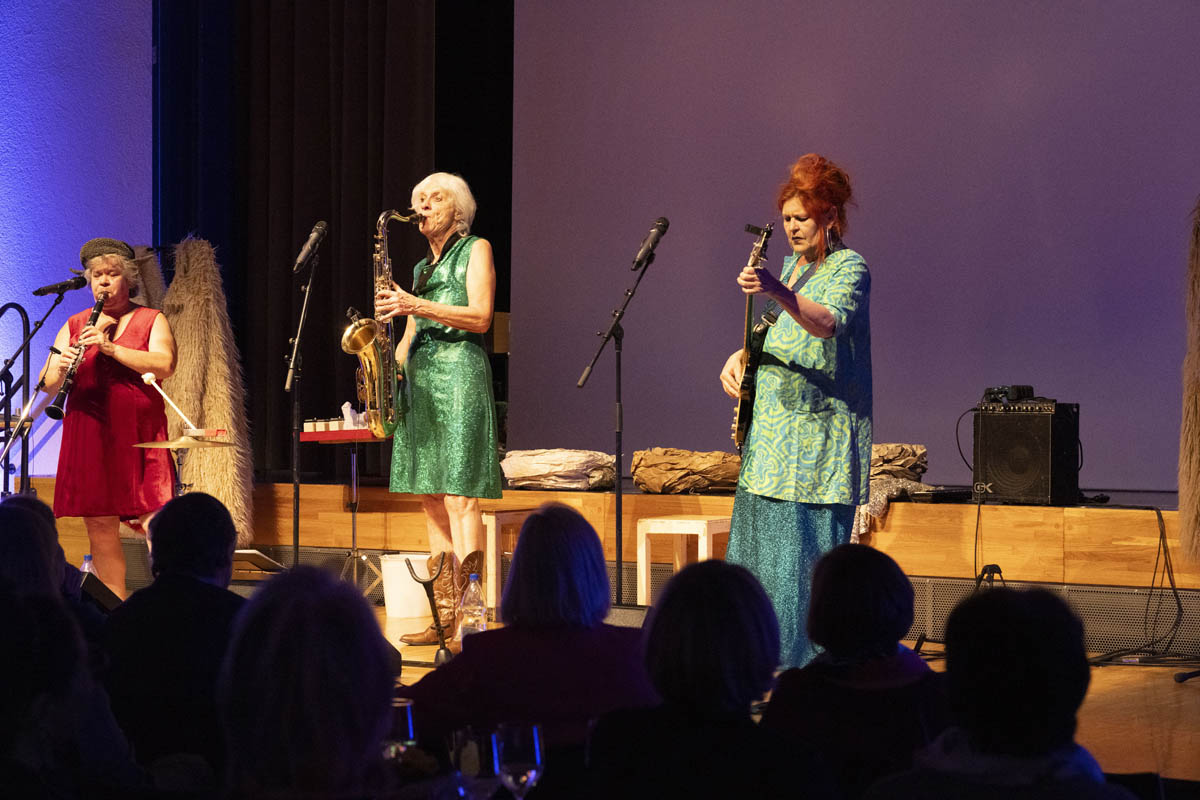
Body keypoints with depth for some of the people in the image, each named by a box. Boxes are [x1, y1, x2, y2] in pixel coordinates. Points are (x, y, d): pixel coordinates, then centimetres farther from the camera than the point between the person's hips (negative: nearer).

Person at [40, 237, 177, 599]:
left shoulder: (152, 321, 8)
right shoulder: (74, 327, 14)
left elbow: (164, 365, -11)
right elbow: (47, 386, 8)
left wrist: (112, 348, -20)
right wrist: (61, 368, -15)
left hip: (140, 435, -3)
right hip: (88, 435, 3)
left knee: (154, 523, -12)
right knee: (100, 527, 2)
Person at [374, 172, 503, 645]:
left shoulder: (475, 250, 5)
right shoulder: (422, 268, 25)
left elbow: (480, 317, -8)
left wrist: (417, 305, -15)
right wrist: (390, 366, 4)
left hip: (458, 374, -8)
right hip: (418, 379, 8)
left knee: (459, 498, -15)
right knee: (431, 502, 3)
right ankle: (443, 617, 4)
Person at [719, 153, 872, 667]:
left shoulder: (849, 267, -11)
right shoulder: (792, 264, 15)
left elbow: (829, 323, -31)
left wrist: (777, 292, -46)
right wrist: (740, 357, 7)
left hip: (818, 434, -9)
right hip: (773, 428, 9)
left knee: (806, 544, -11)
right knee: (759, 542, 12)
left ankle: (815, 660, -5)